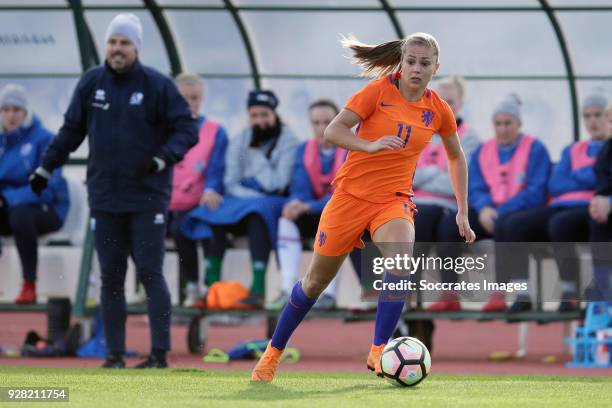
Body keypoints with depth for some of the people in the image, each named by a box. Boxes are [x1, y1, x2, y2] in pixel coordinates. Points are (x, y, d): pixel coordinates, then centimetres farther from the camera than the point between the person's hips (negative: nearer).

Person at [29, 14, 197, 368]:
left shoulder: (158, 85, -5)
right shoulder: (91, 83, 5)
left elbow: (187, 129, -5)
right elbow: (72, 129, 15)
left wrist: (162, 159, -20)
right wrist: (46, 167, 12)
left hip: (148, 198, -4)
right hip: (104, 199, 4)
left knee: (150, 273, -7)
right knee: (111, 278, 6)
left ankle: (160, 353, -4)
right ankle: (115, 354, 10)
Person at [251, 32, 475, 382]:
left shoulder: (439, 110, 0)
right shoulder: (379, 91, -10)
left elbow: (456, 157, 17)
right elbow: (332, 131, -17)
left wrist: (462, 211, 13)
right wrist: (370, 145, -34)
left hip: (394, 200, 2)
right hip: (352, 193, -2)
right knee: (318, 280, 7)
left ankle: (378, 352, -23)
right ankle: (273, 353, 28)